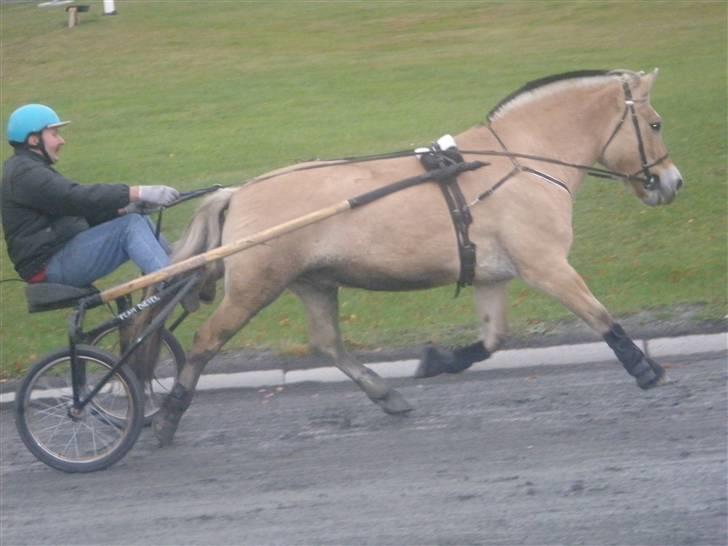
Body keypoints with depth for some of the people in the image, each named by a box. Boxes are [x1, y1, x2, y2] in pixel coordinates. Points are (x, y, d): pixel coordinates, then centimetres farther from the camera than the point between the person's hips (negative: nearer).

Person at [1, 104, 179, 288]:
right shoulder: (24, 174, -14)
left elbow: (78, 209, 17)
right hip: (50, 266, -10)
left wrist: (122, 210, 0)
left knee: (140, 221, 5)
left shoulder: (32, 170, 22)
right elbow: (78, 197, -26)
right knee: (131, 226, -21)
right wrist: (139, 193, -29)